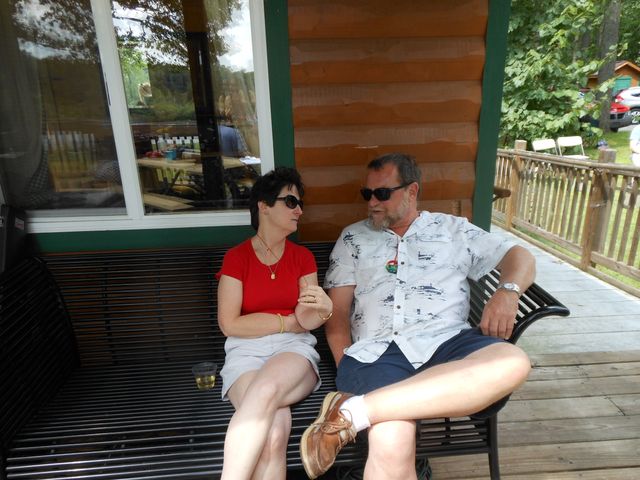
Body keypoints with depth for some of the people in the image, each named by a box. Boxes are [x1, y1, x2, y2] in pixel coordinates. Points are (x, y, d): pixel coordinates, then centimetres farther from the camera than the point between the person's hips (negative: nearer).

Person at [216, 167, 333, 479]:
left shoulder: (302, 257, 10)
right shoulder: (236, 257, 3)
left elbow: (306, 321, 1)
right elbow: (230, 324, -4)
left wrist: (323, 309, -24)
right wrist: (289, 322, -1)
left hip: (295, 349, 2)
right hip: (246, 352, -1)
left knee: (267, 388, -35)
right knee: (274, 430, -32)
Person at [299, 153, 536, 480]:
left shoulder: (454, 229, 20)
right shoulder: (353, 238, 19)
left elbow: (519, 256, 21)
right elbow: (337, 311, 12)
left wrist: (507, 291, -4)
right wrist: (347, 369, -4)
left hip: (446, 342, 3)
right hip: (376, 351, -2)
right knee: (392, 443, -36)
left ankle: (354, 410, -31)